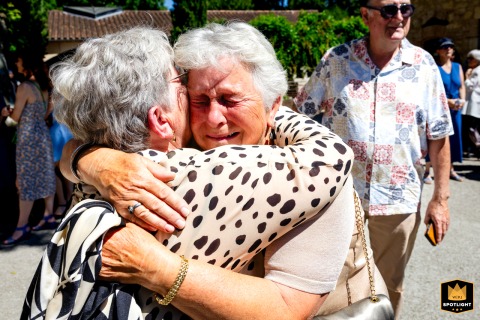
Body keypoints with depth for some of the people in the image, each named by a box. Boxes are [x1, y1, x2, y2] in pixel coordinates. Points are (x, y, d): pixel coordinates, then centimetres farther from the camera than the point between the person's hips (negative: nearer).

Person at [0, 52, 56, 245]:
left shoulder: (24, 87, -16)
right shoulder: (42, 86, 7)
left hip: (28, 137, -8)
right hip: (42, 135, 8)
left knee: (26, 180, -4)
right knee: (44, 177, 12)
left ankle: (22, 227, 2)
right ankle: (49, 217, 20)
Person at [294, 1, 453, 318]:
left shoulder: (424, 64, -3)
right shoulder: (335, 59, -4)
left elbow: (439, 137, 1)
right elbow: (299, 114, 2)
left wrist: (440, 199, 1)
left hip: (399, 197, 1)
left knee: (390, 285, 19)